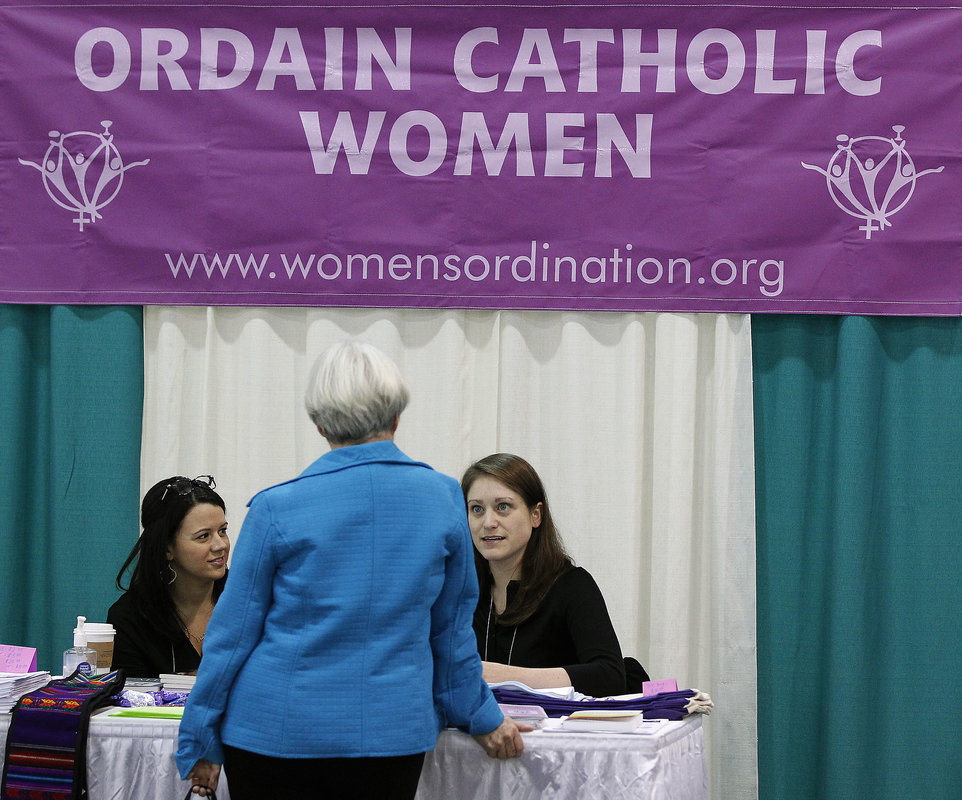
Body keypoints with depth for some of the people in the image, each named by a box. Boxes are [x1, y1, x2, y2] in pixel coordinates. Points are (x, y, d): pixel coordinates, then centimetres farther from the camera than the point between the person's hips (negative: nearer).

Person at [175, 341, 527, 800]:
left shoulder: (278, 508, -6)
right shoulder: (443, 498, 0)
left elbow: (233, 632, -1)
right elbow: (451, 628, 11)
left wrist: (200, 744, 9)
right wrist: (482, 719, 25)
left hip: (277, 733, -2)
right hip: (392, 736, 2)